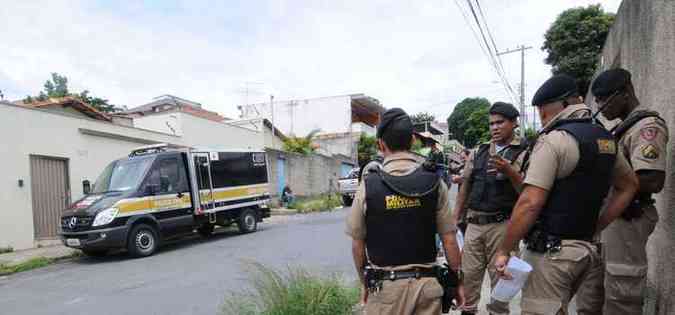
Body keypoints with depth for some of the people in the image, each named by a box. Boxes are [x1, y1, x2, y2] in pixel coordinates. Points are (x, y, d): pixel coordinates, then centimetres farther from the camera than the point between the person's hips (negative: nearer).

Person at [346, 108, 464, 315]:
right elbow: (449, 240, -4)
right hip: (427, 282, 2)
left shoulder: (368, 185, -9)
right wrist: (458, 280, 10)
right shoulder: (434, 183, -6)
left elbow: (357, 243, -2)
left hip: (385, 286, -1)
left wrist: (364, 282, 12)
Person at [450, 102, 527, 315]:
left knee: (500, 276, 7)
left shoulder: (524, 153, -1)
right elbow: (466, 185, 15)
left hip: (501, 224, -4)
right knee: (468, 273, 9)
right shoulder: (479, 152, 12)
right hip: (474, 223, 4)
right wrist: (455, 218, 12)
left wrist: (508, 171, -26)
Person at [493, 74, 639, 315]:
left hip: (551, 250, -8)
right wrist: (596, 227, 16)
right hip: (590, 248, 8)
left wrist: (503, 251, -13)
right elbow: (629, 185, 21)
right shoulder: (605, 139, 9)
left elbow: (530, 204, -21)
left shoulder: (554, 140, -15)